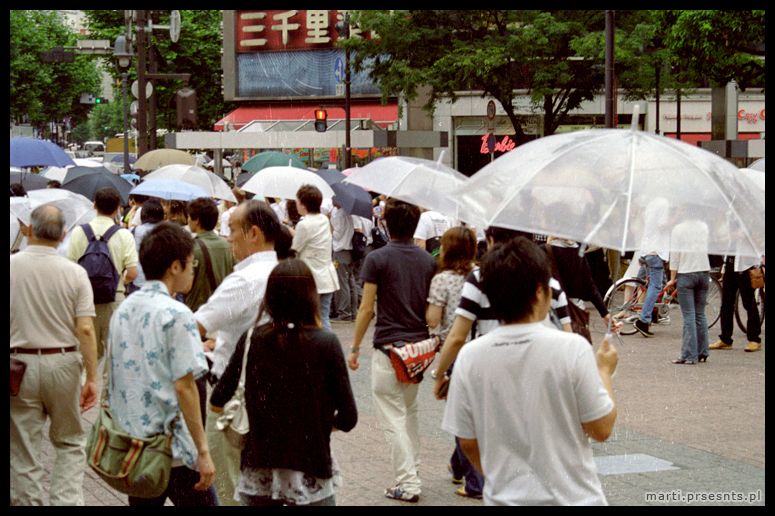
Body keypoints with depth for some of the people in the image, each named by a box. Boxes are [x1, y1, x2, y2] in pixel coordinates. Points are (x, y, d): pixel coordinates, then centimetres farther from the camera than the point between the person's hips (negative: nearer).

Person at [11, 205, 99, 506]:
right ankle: (67, 501, 5)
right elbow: (85, 329, -8)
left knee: (23, 452, 8)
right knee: (70, 442, 17)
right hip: (62, 364, 1)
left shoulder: (12, 266, -7)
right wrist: (92, 377, -3)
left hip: (19, 365, -1)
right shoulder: (75, 273, -5)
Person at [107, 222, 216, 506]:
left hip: (130, 447, 7)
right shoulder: (176, 315, -14)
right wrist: (203, 452, -15)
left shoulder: (122, 311, 8)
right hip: (173, 450, -7)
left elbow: (116, 378, 13)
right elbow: (184, 386, -18)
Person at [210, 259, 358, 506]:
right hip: (310, 476, -2)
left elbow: (216, 402, 5)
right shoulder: (326, 343, -10)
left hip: (258, 475, 3)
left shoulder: (251, 340, -3)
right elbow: (348, 418, -8)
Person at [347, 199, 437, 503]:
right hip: (420, 346, 6)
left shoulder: (377, 259, -10)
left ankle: (407, 483, -4)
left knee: (393, 418, -1)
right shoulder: (427, 261, 5)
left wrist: (354, 348, -2)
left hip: (388, 347, -6)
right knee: (410, 412, 21)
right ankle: (412, 469, 28)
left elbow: (366, 309, -10)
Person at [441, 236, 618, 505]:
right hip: (573, 497, -2)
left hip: (503, 497, 3)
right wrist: (605, 371, 8)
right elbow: (601, 429, -8)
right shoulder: (572, 349, -15)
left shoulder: (469, 357, -6)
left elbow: (468, 442, 2)